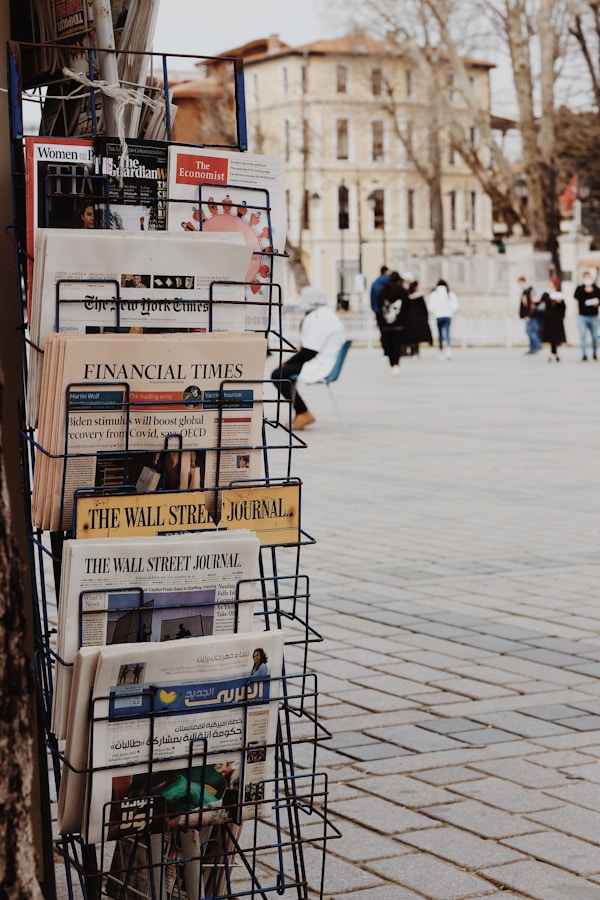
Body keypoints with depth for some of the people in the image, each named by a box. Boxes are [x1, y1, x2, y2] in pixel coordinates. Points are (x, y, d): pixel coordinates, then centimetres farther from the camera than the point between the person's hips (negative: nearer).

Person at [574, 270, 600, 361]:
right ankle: (584, 355, -6)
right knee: (583, 336, -8)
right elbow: (576, 296, -14)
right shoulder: (580, 288, 4)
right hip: (583, 316, -1)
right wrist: (585, 291, -24)